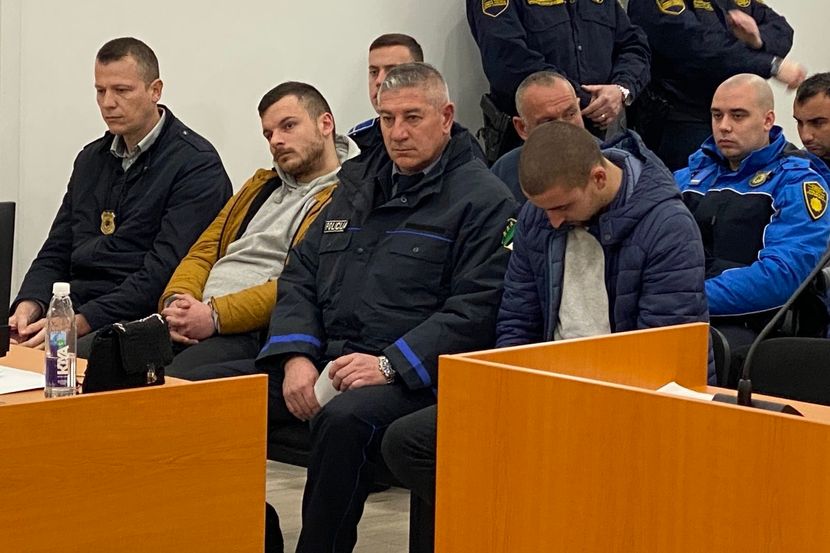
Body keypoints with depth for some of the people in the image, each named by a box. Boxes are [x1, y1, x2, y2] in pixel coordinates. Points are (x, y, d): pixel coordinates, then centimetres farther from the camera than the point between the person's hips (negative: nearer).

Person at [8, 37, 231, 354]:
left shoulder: (196, 164, -6)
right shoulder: (90, 159, 20)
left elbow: (163, 271, -16)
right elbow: (56, 253, 20)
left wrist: (81, 322, -22)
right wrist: (30, 304, -3)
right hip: (73, 304, 7)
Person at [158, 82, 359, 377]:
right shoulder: (261, 184, 28)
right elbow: (203, 251, 23)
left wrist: (215, 315, -18)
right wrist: (176, 300, 0)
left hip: (251, 332, -7)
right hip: (191, 321, 7)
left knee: (171, 381, -36)